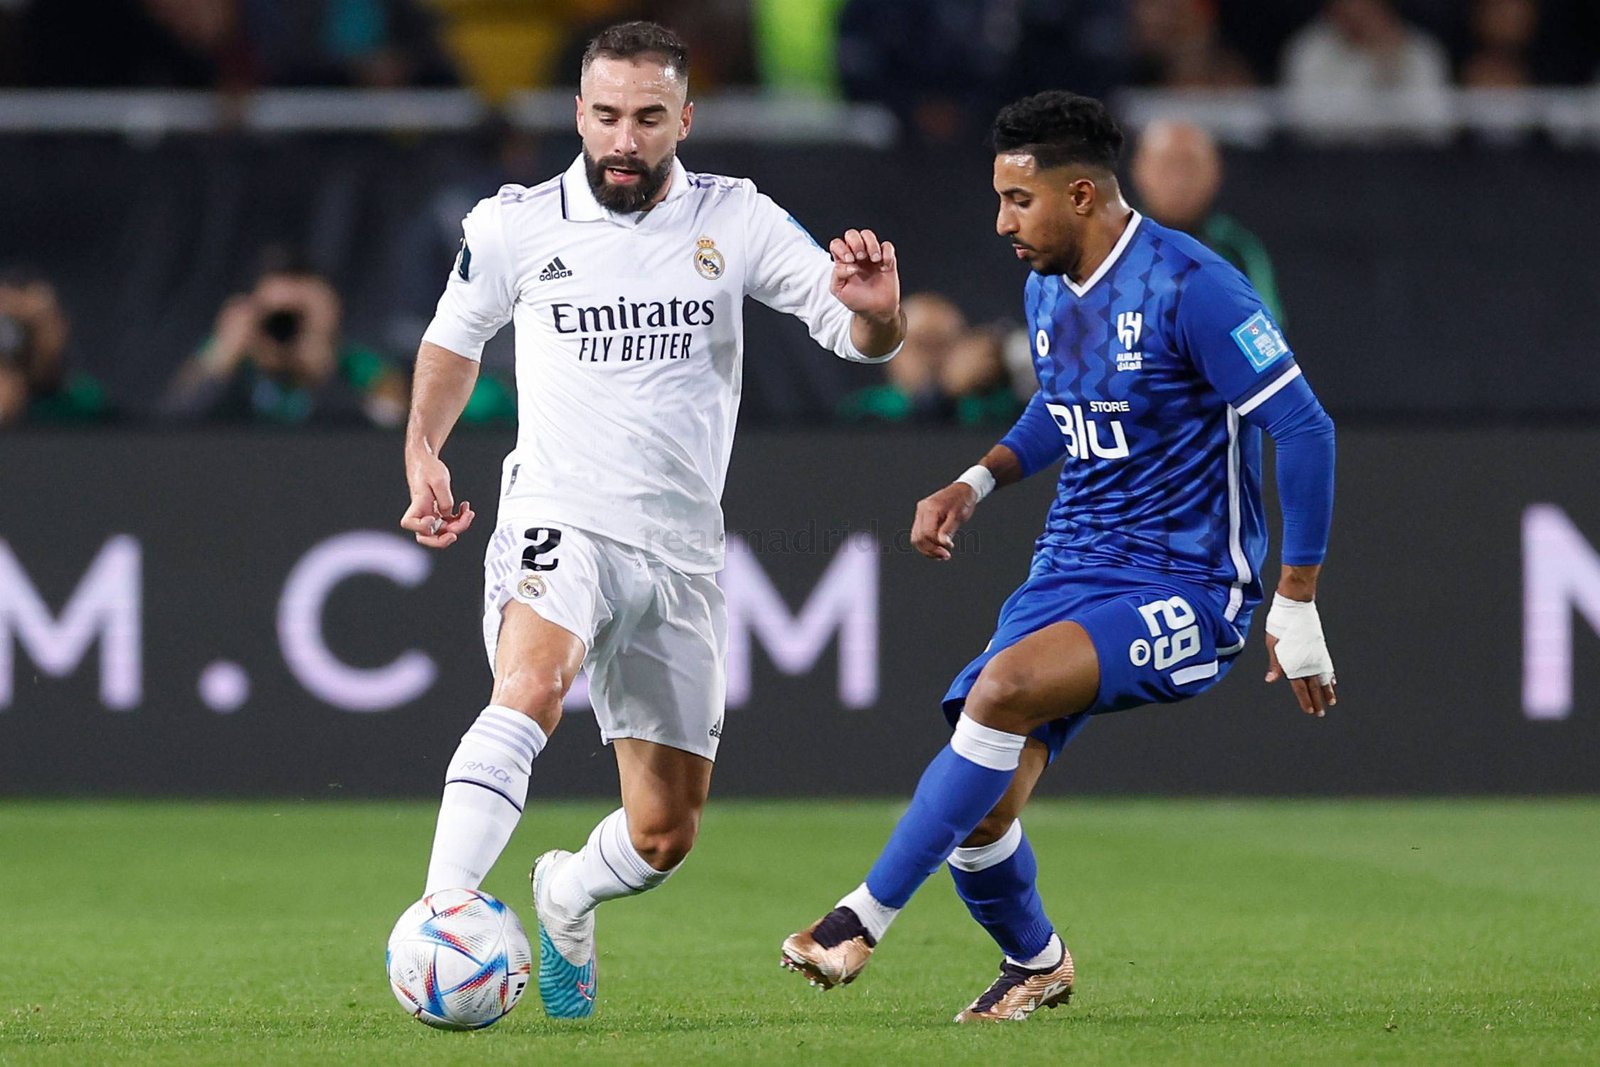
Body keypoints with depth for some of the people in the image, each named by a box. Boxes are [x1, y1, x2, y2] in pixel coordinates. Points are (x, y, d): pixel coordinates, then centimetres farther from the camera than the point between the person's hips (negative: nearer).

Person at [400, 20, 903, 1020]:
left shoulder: (738, 223, 1)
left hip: (682, 554, 3)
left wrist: (875, 310, -26)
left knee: (665, 836, 8)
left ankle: (565, 899, 41)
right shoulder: (515, 225, 1)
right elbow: (455, 337, 20)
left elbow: (864, 340, -3)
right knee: (530, 687, -36)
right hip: (559, 523, -3)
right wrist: (424, 452, 8)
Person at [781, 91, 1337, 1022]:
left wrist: (1297, 609, -14)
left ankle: (866, 918, -22)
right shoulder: (1046, 291, 8)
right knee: (980, 811, -6)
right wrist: (978, 482, 11)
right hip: (1073, 569, 7)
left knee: (1003, 688, -31)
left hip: (1186, 589, -7)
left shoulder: (1189, 288, -17)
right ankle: (1035, 964, 26)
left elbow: (1303, 429, -15)